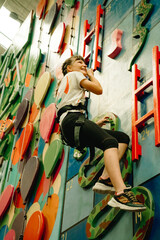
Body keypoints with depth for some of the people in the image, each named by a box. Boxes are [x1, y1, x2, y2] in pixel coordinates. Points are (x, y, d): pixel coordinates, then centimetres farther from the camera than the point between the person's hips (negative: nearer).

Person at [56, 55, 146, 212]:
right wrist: (91, 75, 25)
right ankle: (120, 194, -53)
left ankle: (105, 178, -20)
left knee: (123, 138, 2)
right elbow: (98, 90, 7)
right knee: (110, 142, -32)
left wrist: (95, 124, 26)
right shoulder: (73, 75, 14)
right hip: (72, 118, -9)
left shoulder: (64, 85, 38)